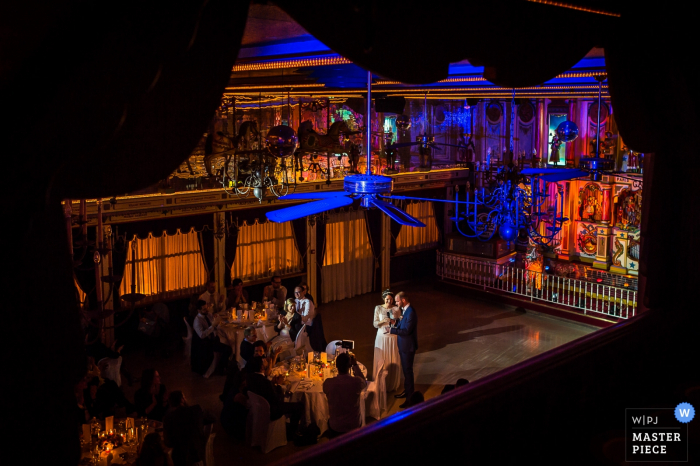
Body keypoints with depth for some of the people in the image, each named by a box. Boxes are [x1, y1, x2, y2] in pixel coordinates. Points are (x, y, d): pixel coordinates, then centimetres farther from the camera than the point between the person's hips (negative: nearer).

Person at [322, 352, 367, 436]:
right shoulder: (357, 382, -25)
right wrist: (355, 365, 2)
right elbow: (365, 383, 2)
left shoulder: (328, 383, -23)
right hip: (355, 426, 0)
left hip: (335, 428, 0)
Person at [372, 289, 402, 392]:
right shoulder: (378, 308, -4)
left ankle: (393, 383, 24)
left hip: (393, 337, 0)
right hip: (382, 337, 0)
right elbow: (375, 324, -5)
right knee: (381, 360, 6)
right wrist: (384, 320, -22)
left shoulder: (396, 309, -4)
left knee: (393, 361, 8)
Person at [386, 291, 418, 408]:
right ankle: (407, 391, 36)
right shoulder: (406, 310, 5)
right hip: (403, 345, 9)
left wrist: (391, 330, -26)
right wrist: (396, 322, -1)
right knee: (406, 370, 21)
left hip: (408, 347, -9)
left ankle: (410, 398, 10)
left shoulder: (411, 313, -25)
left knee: (408, 371, 0)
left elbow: (407, 331, -28)